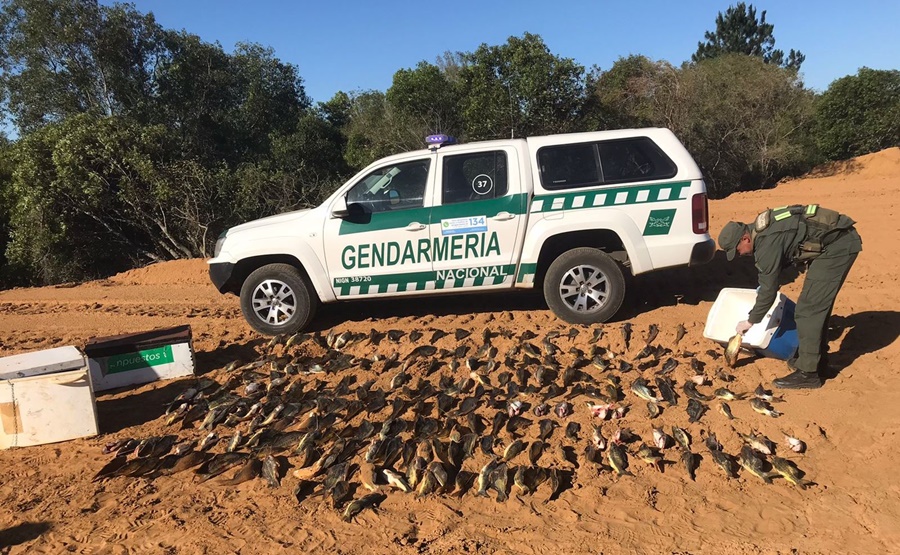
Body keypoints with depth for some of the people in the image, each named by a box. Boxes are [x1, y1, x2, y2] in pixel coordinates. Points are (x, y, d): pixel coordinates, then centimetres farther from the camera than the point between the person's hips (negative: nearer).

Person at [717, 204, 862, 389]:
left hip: (837, 247, -11)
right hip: (841, 241, 11)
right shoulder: (761, 228, 7)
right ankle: (817, 358, 31)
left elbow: (768, 289, -14)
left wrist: (750, 321, -2)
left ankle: (807, 373, -6)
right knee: (818, 305, 18)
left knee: (808, 309, -10)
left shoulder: (767, 242, -21)